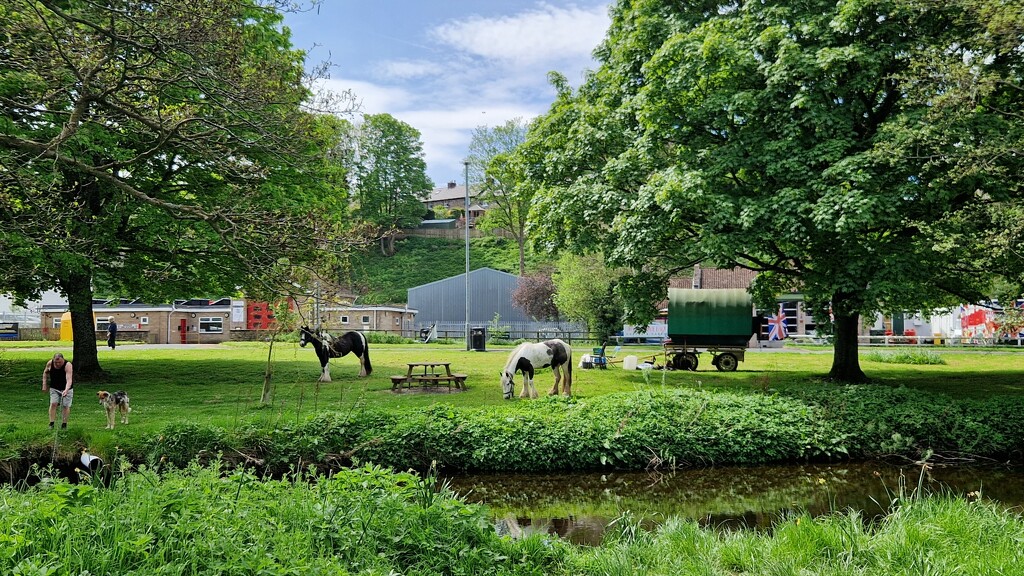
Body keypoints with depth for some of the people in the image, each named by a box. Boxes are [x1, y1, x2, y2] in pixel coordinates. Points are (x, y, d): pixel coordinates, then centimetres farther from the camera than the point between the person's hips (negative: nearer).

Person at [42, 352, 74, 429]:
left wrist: (66, 390, -51)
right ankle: (51, 423, -6)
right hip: (54, 388, 3)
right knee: (53, 404, -10)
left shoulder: (68, 365, -27)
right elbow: (45, 372, 9)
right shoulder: (50, 363, -14)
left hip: (66, 388, -3)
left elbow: (69, 380, -37)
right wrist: (44, 384, 4)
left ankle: (64, 424, 7)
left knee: (65, 405, -3)